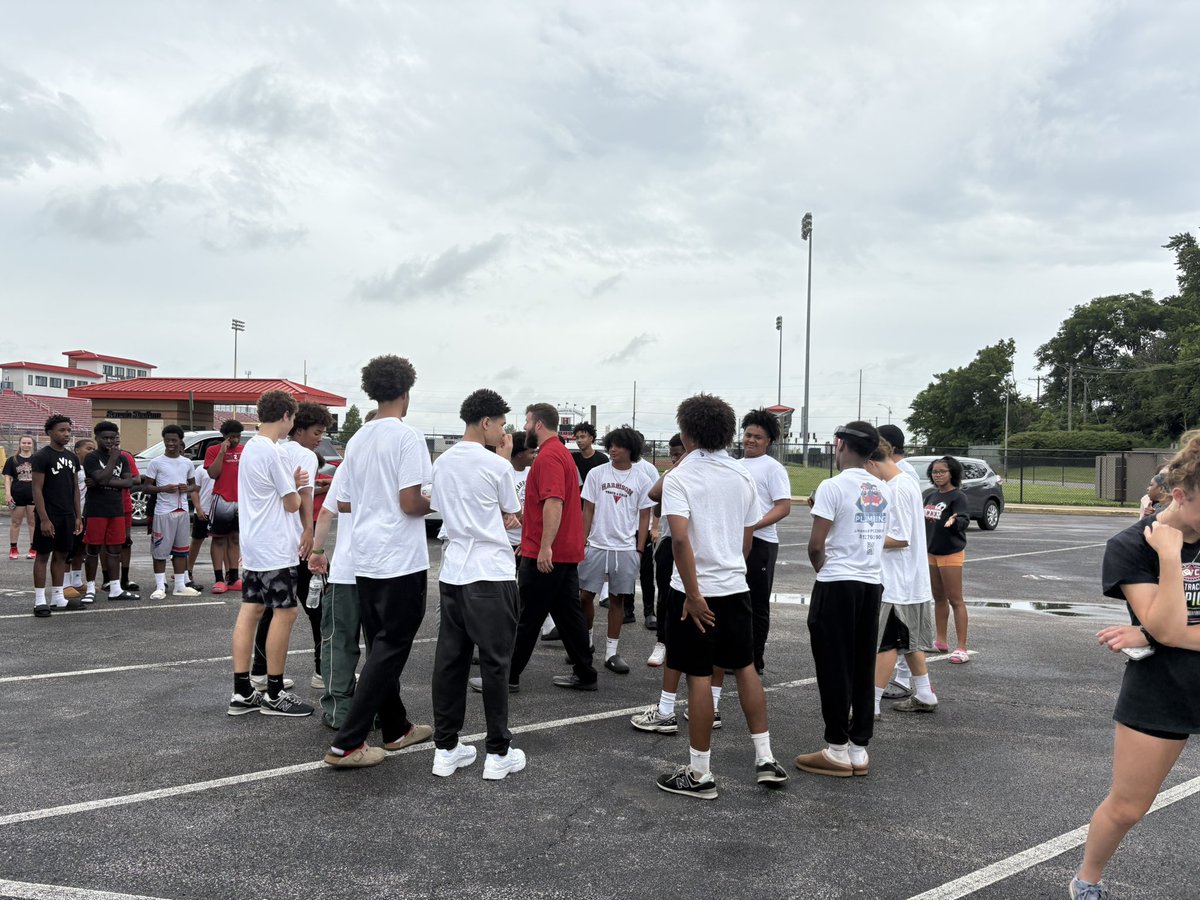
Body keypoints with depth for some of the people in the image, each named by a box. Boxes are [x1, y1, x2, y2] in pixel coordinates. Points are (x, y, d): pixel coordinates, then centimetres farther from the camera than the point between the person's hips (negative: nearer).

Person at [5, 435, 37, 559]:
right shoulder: (12, 460, 5)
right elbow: (8, 478, 3)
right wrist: (7, 493, -8)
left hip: (33, 495, 0)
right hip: (18, 495, 0)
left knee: (33, 522, 5)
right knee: (16, 522, 7)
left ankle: (33, 549, 11)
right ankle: (13, 549, 14)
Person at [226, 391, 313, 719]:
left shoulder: (249, 448, 13)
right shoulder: (272, 452, -17)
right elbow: (292, 504, -11)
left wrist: (292, 482, 6)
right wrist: (297, 486, 8)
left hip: (253, 545, 9)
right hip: (275, 549, -9)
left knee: (250, 611, 9)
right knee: (284, 613, -2)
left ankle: (242, 693, 12)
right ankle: (274, 696, 4)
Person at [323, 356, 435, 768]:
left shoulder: (357, 439, 9)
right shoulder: (408, 437, -14)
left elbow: (343, 502, 14)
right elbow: (410, 503, -19)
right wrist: (435, 502, 1)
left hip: (366, 560, 8)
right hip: (401, 560, -8)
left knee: (381, 646, 17)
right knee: (390, 650, 0)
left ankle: (396, 728, 29)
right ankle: (346, 744, -1)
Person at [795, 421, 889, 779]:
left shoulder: (833, 486, -12)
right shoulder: (882, 490, 10)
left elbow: (816, 544, -14)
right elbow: (879, 538, 14)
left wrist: (822, 568, 5)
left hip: (838, 584, -7)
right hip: (872, 583, 7)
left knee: (834, 669, 1)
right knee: (863, 669, 10)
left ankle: (838, 751, 7)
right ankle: (859, 750, 15)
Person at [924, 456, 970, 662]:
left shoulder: (957, 496, -12)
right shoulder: (932, 497, 10)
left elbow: (964, 520, -24)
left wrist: (955, 521, -43)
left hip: (951, 553, -8)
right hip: (931, 552, 8)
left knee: (955, 600, -6)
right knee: (939, 598, 15)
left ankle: (962, 648, -4)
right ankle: (941, 641, 25)